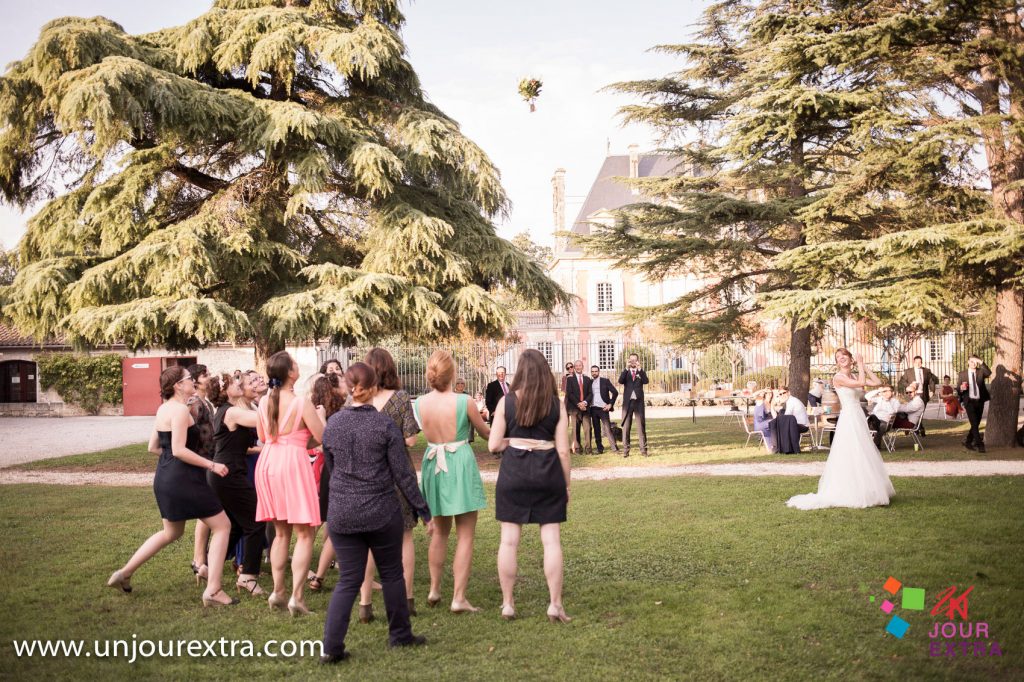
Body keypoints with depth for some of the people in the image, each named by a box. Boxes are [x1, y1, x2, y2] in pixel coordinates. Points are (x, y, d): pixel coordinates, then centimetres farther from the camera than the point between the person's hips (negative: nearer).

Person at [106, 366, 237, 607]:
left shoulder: (163, 409, 12)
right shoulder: (180, 410, -16)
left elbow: (153, 447, 17)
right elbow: (179, 450, -22)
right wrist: (211, 465, -18)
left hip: (165, 478, 10)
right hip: (183, 478, -10)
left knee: (171, 532, 27)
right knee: (222, 526, -2)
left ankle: (125, 573, 29)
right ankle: (213, 591, -5)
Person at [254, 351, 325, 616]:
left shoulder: (264, 402, 5)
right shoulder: (301, 404, -13)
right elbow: (323, 437, -9)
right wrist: (319, 416, 9)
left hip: (268, 462, 7)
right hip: (293, 462, -7)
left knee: (281, 532, 18)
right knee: (304, 534, 0)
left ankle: (278, 591, 19)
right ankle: (296, 596, -7)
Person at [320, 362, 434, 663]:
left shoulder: (332, 424, 0)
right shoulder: (385, 424, -10)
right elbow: (403, 474, -8)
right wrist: (424, 511, -2)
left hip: (341, 514, 3)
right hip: (381, 512, -3)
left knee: (349, 579, 8)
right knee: (391, 574, 14)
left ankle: (331, 646, 0)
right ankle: (400, 635, 27)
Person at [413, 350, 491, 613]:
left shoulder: (419, 403, -6)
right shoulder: (463, 401, -16)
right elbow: (486, 432, 0)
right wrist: (495, 425, 20)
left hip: (433, 465, 4)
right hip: (460, 465, -4)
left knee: (440, 531, 22)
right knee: (465, 535, 4)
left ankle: (434, 590, 25)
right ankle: (459, 598, 1)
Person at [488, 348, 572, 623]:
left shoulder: (506, 401, -2)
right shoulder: (557, 405, -1)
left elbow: (493, 444, -3)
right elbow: (563, 450, -1)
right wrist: (566, 484, 9)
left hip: (513, 473, 0)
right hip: (548, 474, 0)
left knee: (509, 540, 8)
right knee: (551, 540, 6)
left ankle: (507, 604, 14)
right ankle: (555, 604, 6)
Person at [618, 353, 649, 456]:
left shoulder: (641, 372, 10)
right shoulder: (625, 372, 10)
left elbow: (646, 381, -11)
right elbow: (620, 381, -10)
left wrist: (639, 369, -18)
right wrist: (627, 369, -17)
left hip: (639, 402, 0)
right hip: (627, 402, 0)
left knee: (642, 425, 0)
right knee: (626, 426, -1)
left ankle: (643, 449, 2)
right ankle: (625, 450, 2)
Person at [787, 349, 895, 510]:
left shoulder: (855, 376, 13)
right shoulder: (838, 377, -10)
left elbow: (878, 382, 8)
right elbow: (861, 383, -22)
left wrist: (864, 366, 7)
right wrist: (860, 365, -8)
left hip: (859, 418, 8)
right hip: (848, 419, -8)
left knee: (862, 457, 12)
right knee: (850, 457, -6)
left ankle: (861, 492, 21)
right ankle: (849, 493, 2)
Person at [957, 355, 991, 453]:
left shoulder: (981, 371, 7)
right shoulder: (962, 374, 5)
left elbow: (989, 373, -16)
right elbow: (958, 388, 5)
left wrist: (981, 363, -22)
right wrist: (961, 389, -18)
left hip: (980, 401, 3)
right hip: (969, 401, -3)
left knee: (976, 424, 10)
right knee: (974, 423, -14)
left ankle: (968, 442, 24)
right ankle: (979, 444, -16)